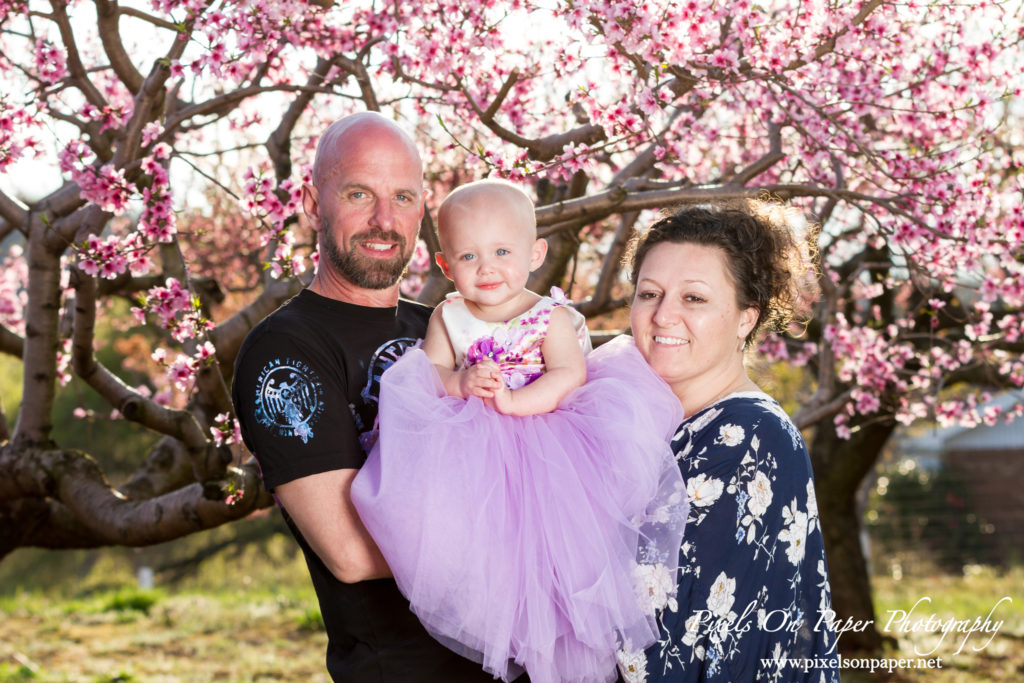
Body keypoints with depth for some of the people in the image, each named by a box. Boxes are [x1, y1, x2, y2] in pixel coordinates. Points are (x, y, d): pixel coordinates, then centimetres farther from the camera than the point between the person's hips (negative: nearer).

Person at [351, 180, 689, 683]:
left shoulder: (552, 317, -2)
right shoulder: (447, 318, 9)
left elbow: (570, 375, -15)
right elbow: (428, 373, 4)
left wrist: (514, 400, -28)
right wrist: (461, 382, -18)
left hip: (545, 437, -3)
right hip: (471, 445, 4)